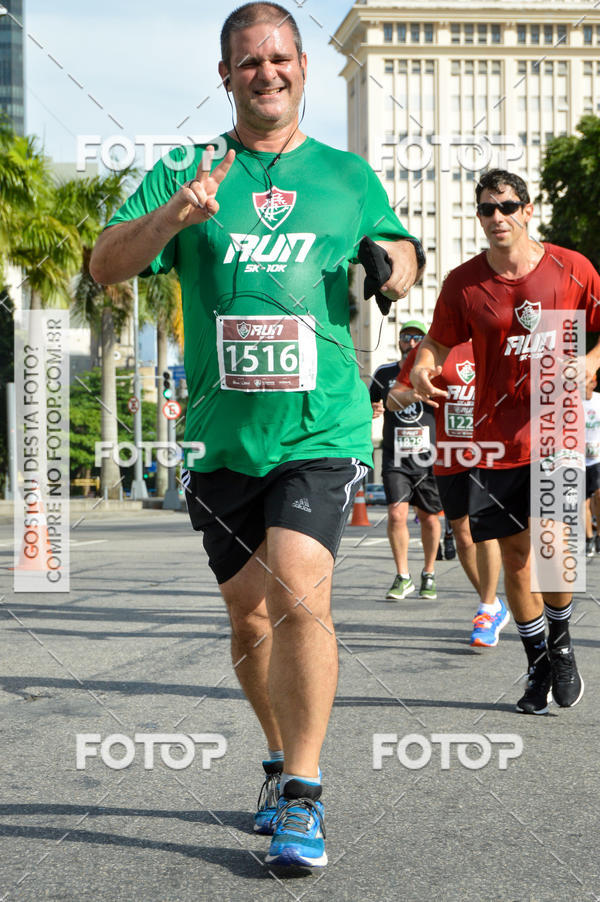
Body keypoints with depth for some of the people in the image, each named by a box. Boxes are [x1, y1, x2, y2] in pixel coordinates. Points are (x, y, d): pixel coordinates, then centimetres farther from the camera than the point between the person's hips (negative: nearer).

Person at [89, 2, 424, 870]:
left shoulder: (348, 175, 10)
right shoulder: (185, 173, 7)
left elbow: (400, 258, 21)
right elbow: (105, 265, -3)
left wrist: (394, 262, -4)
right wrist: (170, 217, -23)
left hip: (321, 428, -1)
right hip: (221, 435, 2)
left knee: (301, 597, -18)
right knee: (249, 612, 10)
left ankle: (301, 797, -8)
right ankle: (284, 762, 31)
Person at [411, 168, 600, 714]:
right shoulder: (464, 282, 1)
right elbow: (440, 342, 9)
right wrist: (422, 367, -13)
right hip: (497, 437, 2)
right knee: (515, 553, 6)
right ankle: (538, 666, 24)